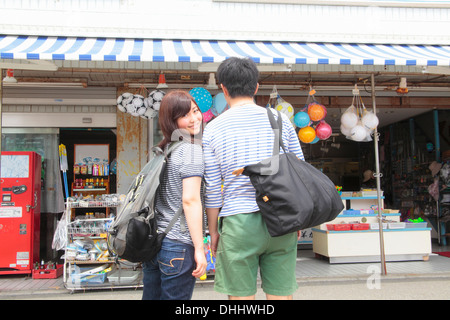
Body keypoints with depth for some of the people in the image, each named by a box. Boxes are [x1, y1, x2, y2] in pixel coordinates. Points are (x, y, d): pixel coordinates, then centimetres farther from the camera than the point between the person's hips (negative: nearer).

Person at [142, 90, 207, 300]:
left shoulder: (162, 149, 11)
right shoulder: (191, 149, -12)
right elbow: (190, 200, -20)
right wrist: (199, 249, -18)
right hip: (178, 244, -8)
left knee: (151, 296, 18)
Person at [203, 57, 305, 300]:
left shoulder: (213, 128, -1)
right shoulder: (280, 120, 4)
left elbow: (212, 189, -1)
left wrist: (213, 230, 9)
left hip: (239, 222, -2)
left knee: (242, 296, 8)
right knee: (281, 294, 11)